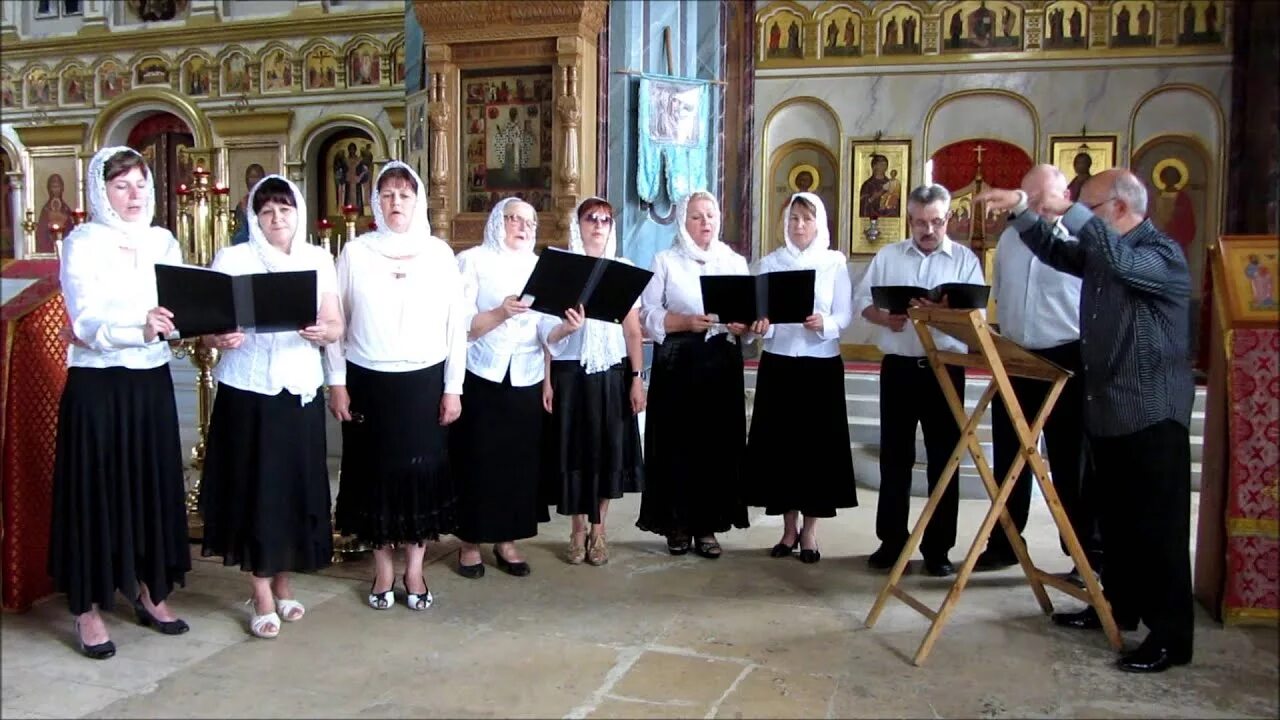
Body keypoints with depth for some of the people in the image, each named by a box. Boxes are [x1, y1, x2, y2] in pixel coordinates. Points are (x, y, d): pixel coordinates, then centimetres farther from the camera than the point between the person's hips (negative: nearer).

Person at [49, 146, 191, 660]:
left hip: (152, 381, 5)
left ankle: (151, 590, 25)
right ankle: (88, 608, 12)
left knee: (155, 483, 11)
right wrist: (140, 330, -35)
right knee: (97, 489, 2)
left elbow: (183, 308, 4)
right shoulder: (83, 243, -6)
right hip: (97, 383, -4)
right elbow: (86, 323, -17)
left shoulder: (163, 242, 9)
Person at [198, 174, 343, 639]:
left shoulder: (318, 260, 7)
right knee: (254, 487, 0)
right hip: (247, 392, -2)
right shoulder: (232, 259, -1)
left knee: (296, 485, 5)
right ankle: (261, 596, 12)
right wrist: (218, 339, -25)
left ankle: (282, 582, 24)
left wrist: (321, 331, -17)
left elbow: (335, 325, 5)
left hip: (301, 391, 3)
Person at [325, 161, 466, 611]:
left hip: (424, 380, 0)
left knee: (422, 471, 4)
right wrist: (336, 382, -3)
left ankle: (414, 570, 18)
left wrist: (453, 388, -2)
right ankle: (383, 569, 21)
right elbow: (335, 321, 2)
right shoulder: (355, 252, 0)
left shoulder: (439, 253, 1)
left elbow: (456, 324, 2)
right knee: (374, 472, 7)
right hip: (368, 381, 0)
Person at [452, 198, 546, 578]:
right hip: (481, 379, -4)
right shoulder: (473, 260, -2)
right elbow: (460, 327, -12)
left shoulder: (539, 266, 11)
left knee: (519, 460, 7)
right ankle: (470, 542, 16)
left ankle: (507, 540, 20)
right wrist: (500, 313, -26)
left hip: (526, 380, 4)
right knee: (477, 460, 3)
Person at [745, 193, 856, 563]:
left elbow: (845, 314, -2)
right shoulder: (770, 262, 6)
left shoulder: (835, 262, 2)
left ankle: (810, 531, 11)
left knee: (818, 443, 0)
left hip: (821, 364, -1)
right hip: (778, 362, 1)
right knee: (779, 442, 3)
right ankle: (789, 527, 16)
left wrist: (823, 323, -22)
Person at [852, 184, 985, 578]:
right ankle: (891, 540, 18)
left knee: (943, 458, 4)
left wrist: (944, 310, -27)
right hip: (898, 366, 2)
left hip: (945, 368, -1)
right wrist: (884, 318, -13)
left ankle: (937, 547, 14)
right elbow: (862, 300, 7)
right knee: (894, 456, 7)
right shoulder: (888, 256, 9)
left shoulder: (965, 259, 2)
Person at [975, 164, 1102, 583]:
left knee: (1072, 462, 2)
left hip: (1066, 361, -5)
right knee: (1008, 457, 12)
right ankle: (1003, 544, 24)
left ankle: (1088, 553, 14)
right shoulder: (1009, 239, 10)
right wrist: (1005, 339, 12)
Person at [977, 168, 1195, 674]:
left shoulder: (1163, 255, -12)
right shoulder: (1101, 251, 14)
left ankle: (1171, 636, 2)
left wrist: (1069, 211, -30)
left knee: (1157, 526, -4)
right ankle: (1119, 606, 28)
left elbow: (1121, 261, -32)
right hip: (1106, 410, 8)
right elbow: (1054, 252, 21)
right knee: (1116, 518, 16)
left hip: (1152, 416, -8)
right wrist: (1020, 210, 9)